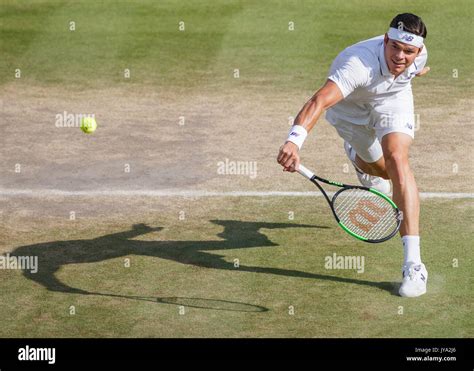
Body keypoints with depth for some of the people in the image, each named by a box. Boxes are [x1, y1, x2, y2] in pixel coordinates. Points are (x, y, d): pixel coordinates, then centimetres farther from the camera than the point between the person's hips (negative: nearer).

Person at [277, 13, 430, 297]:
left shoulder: (419, 54, -29)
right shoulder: (358, 64, -47)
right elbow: (320, 101, -61)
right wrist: (295, 140, -77)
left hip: (393, 100, 2)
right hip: (350, 107, -2)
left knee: (397, 159, -24)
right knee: (381, 168, 16)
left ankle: (413, 263, -28)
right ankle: (357, 156, 61)